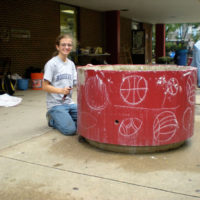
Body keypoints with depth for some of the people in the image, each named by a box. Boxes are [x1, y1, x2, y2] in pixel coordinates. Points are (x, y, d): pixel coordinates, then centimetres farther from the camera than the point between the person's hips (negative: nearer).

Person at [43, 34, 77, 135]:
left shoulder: (71, 64, 10)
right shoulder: (51, 64, -10)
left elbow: (76, 83, 10)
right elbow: (45, 86, -11)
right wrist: (61, 90, -25)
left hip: (69, 103, 7)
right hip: (56, 104, -6)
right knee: (70, 130, -21)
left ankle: (64, 118, 16)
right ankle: (52, 119, 8)